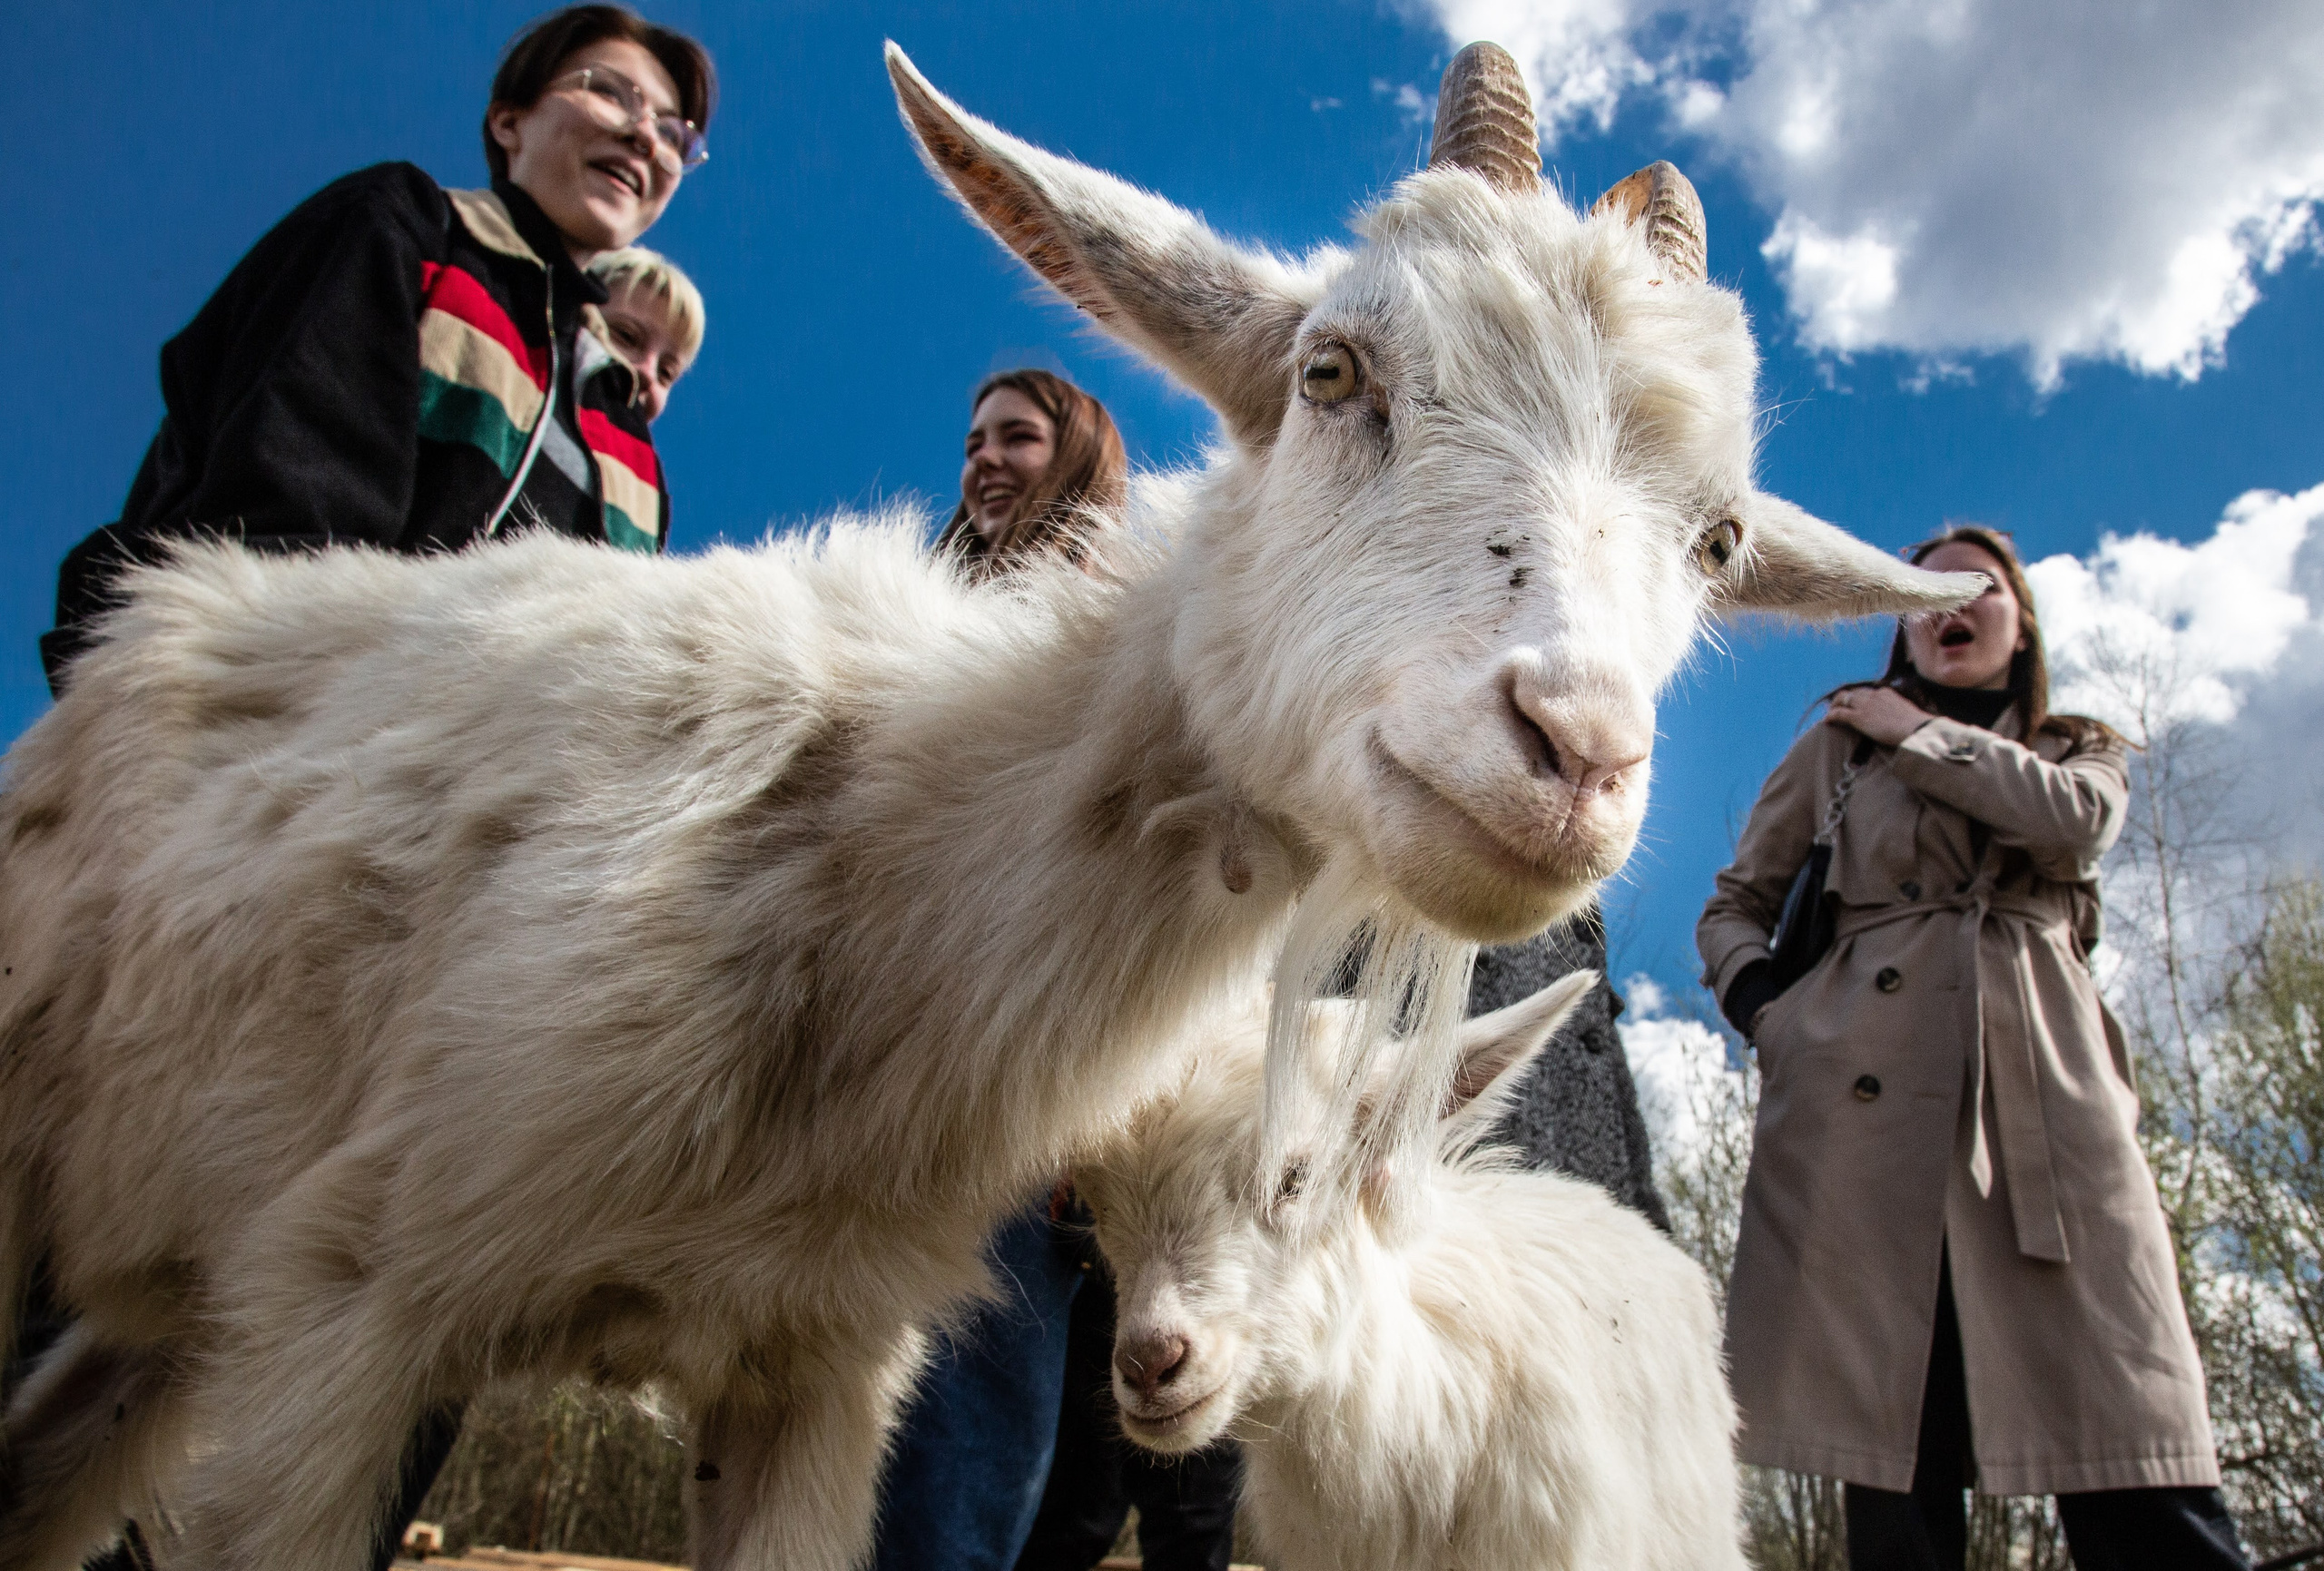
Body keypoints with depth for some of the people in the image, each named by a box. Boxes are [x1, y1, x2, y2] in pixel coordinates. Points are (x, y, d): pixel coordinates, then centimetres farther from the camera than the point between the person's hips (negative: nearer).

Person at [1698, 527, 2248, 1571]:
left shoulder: (2080, 751, 24)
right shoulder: (1839, 747, 21)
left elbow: (2071, 817, -2)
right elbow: (1733, 908, 20)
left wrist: (1916, 731, 8)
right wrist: (1769, 1013, 1)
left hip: (2047, 1089, 1)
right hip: (1871, 1087, -1)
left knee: (2137, 1467, -11)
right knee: (1897, 1472, -7)